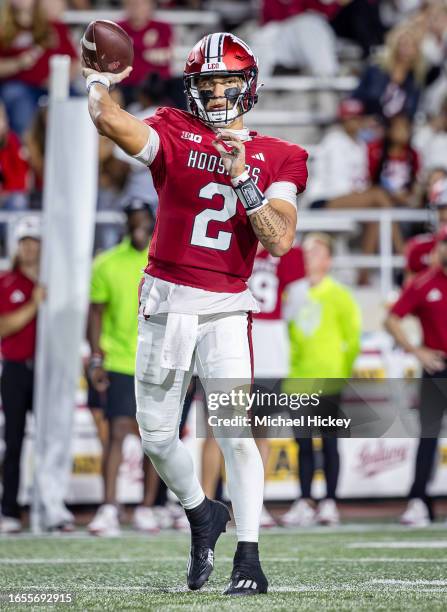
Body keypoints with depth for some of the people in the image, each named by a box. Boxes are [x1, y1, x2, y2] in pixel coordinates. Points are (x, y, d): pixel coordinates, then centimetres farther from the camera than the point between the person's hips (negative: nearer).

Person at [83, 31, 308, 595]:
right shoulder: (174, 133, 2)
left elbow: (279, 240, -10)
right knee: (156, 436, 8)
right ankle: (201, 514, 35)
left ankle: (248, 559, -9)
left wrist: (241, 176, -16)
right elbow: (110, 122, -18)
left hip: (225, 310, -2)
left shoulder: (277, 159, 4)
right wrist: (99, 83, -7)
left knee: (236, 434, -14)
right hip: (164, 304, 2)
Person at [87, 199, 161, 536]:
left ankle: (146, 509, 16)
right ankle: (109, 509, -13)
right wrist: (96, 359, 0)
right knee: (118, 432, -11)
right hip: (119, 364, -1)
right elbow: (96, 313, 6)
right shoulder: (107, 264, 0)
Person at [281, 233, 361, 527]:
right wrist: (287, 365, 4)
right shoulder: (292, 293, 8)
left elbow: (353, 337, 1)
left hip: (328, 381, -3)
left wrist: (344, 369, 0)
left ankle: (330, 503, 5)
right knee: (303, 444, 6)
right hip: (297, 379, 3)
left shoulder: (339, 295, -1)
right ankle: (305, 502, 10)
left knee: (329, 442, 1)